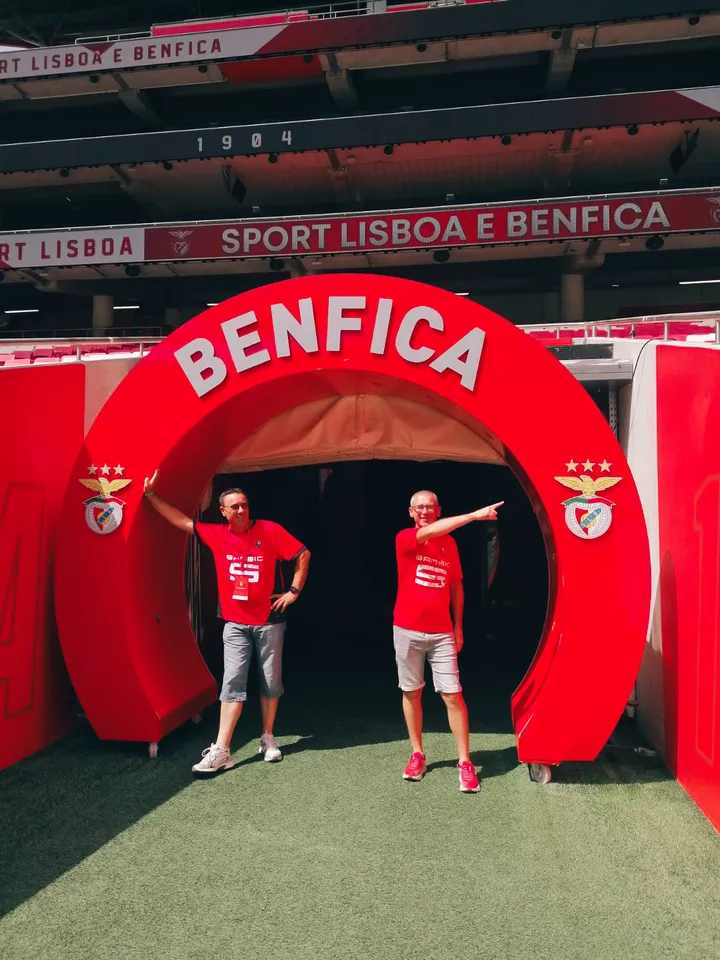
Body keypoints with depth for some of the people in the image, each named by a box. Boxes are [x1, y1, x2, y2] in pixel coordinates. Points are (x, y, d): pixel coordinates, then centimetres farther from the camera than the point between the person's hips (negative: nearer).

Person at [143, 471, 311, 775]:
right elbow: (181, 520, 7)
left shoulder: (270, 530, -7)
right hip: (235, 623, 1)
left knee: (271, 681, 9)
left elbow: (303, 554, -1)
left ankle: (267, 738, 25)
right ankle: (220, 750, -2)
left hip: (269, 620, -1)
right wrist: (151, 494, 6)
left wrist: (294, 590, -4)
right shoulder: (216, 535, 1)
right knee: (232, 683, -3)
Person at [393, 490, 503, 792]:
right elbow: (430, 532, -27)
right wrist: (475, 515, -32)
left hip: (441, 633, 2)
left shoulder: (450, 543, 6)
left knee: (452, 695, -2)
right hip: (407, 630, -1)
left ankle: (464, 762, 7)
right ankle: (417, 754, 26)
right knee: (411, 692, 10)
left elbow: (456, 587, 13)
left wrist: (458, 627, 11)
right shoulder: (405, 539, -7)